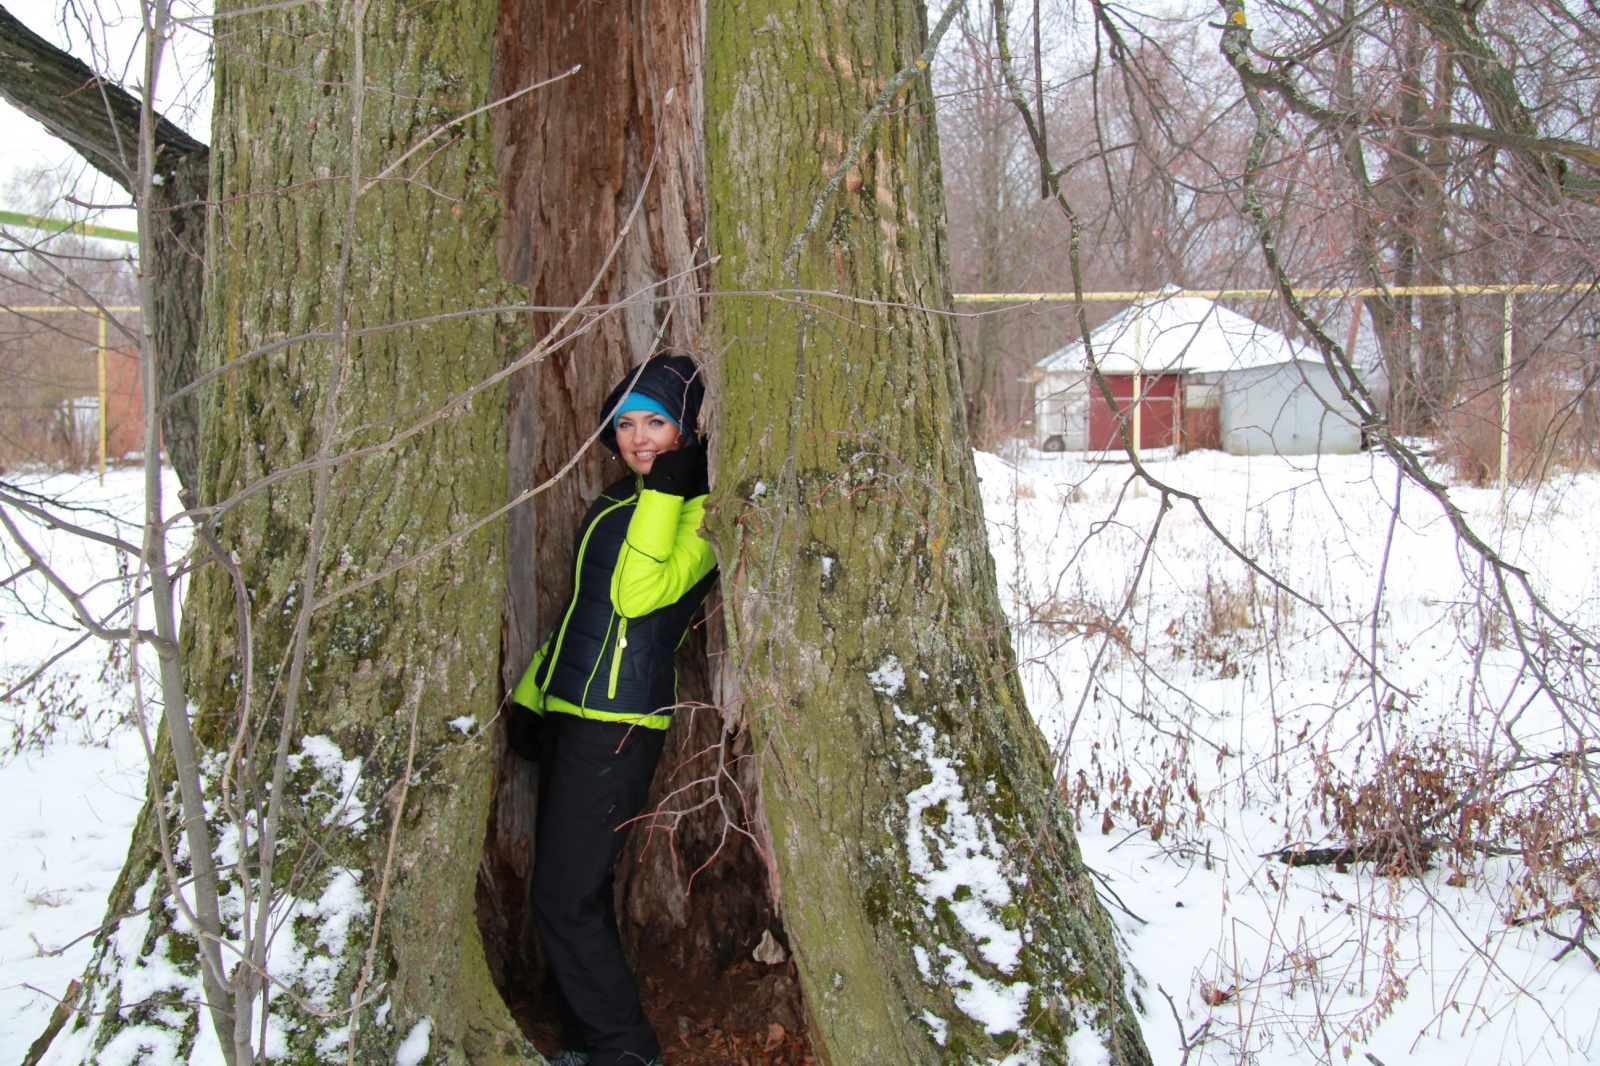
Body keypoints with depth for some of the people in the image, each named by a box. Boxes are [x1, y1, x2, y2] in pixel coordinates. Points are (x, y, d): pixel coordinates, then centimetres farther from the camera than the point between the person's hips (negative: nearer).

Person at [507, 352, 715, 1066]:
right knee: (579, 889, 14)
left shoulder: (700, 512, -9)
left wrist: (667, 492, -25)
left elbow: (639, 593, -24)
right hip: (570, 713, 9)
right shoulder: (617, 500, 17)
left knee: (564, 897, -7)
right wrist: (532, 693, 23)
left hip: (618, 726, -9)